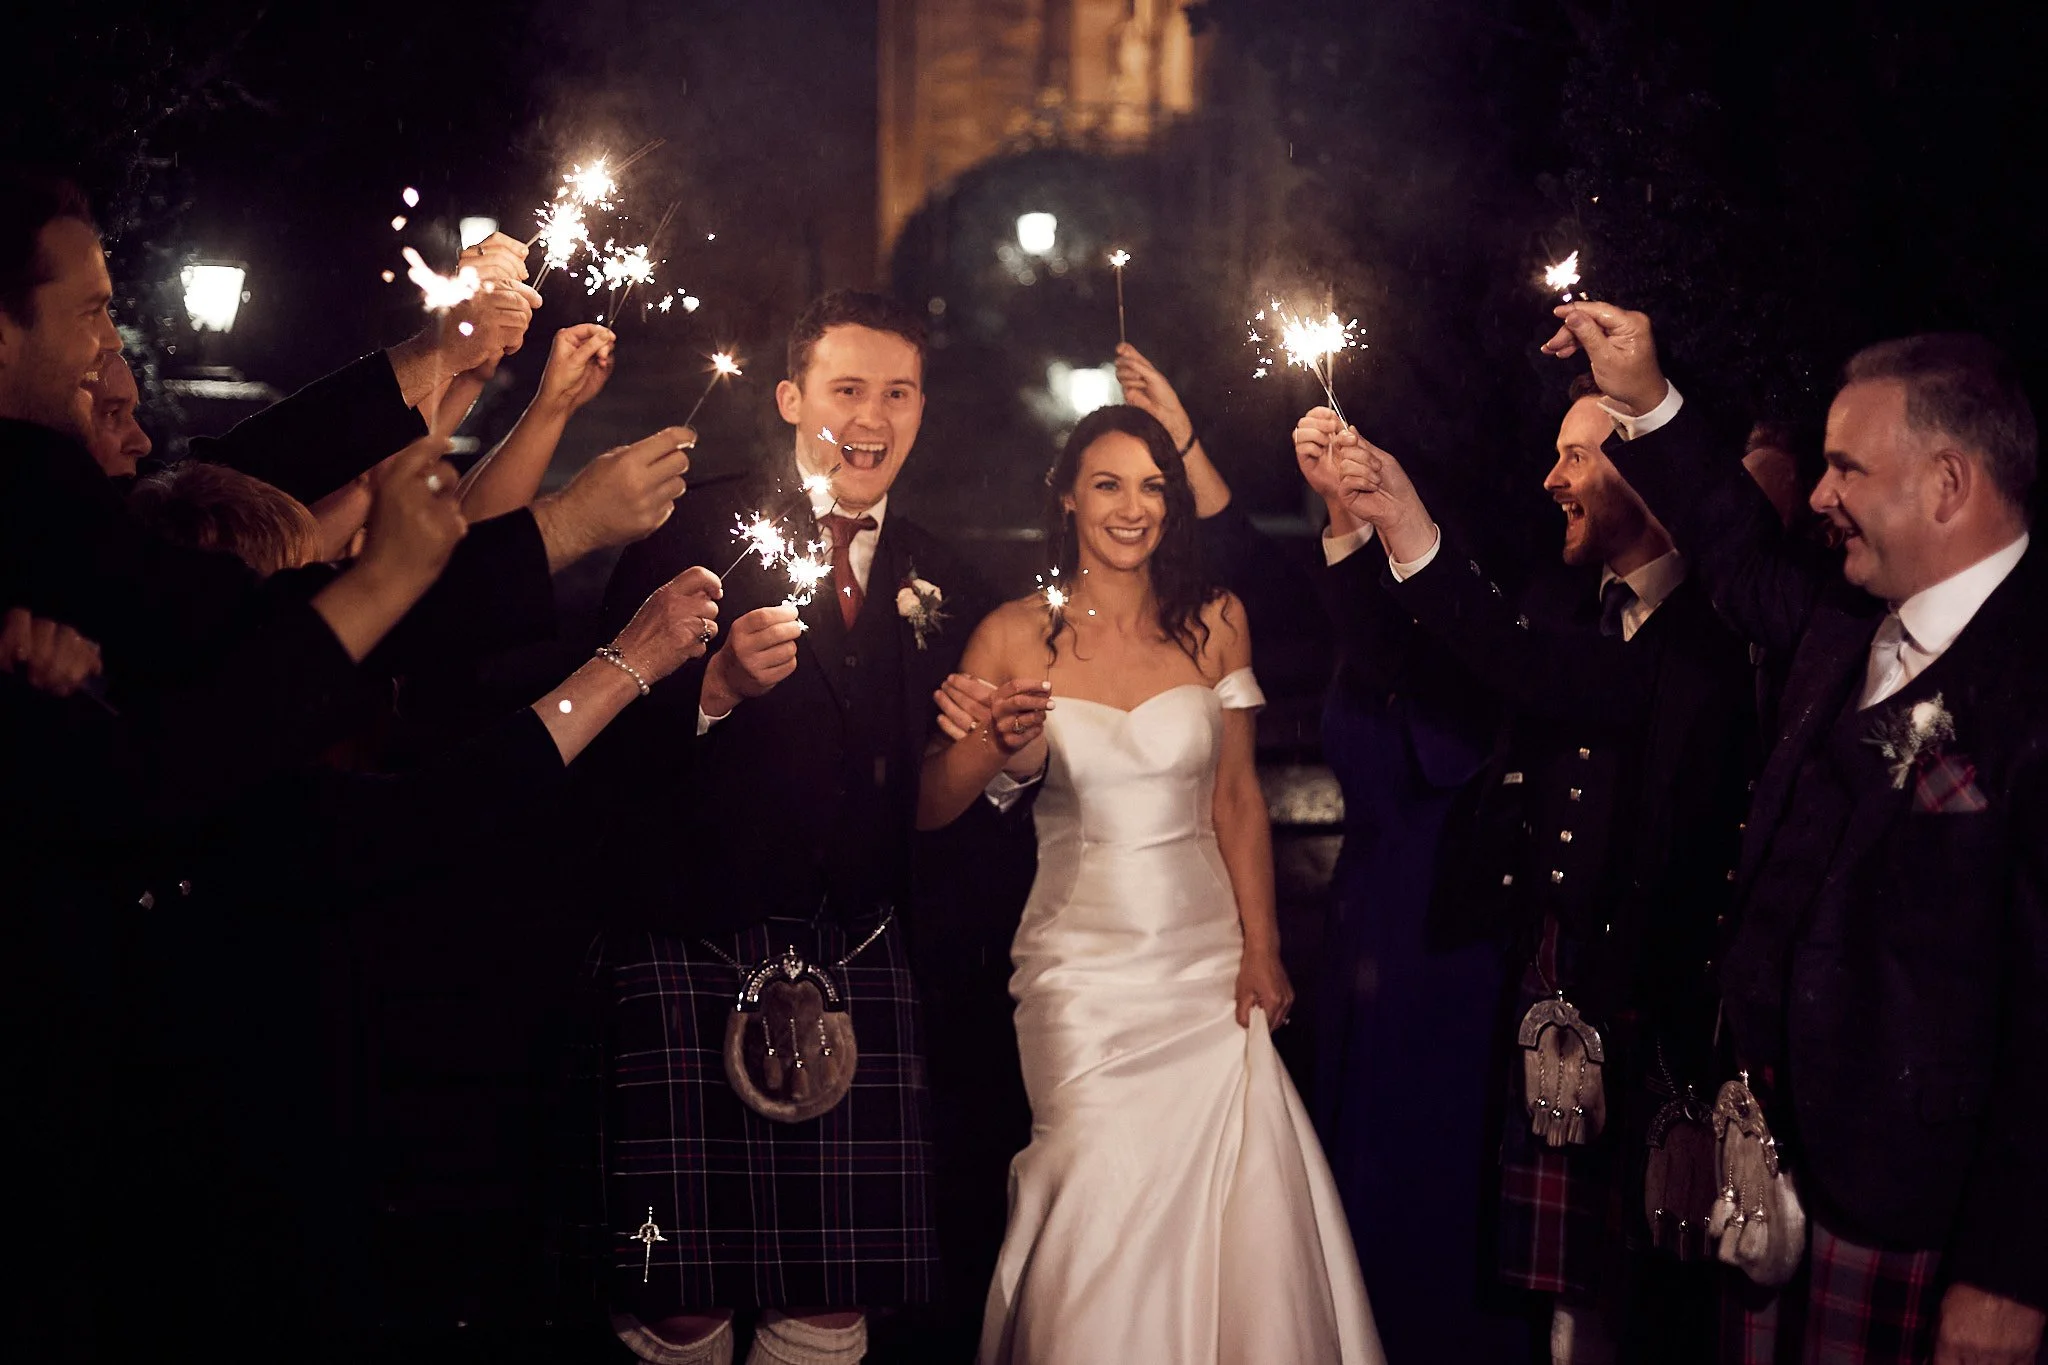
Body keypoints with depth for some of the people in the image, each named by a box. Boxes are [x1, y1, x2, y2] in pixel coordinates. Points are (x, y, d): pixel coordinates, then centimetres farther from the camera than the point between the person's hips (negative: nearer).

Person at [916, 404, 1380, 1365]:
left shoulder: (1213, 623, 4)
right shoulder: (1014, 637, -1)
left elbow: (1237, 797, 5)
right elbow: (926, 807, -5)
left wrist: (1260, 950, -1)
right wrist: (995, 749, -25)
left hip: (1208, 956, 1)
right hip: (1084, 963, -1)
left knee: (1231, 1201, -5)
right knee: (1106, 1205, -8)